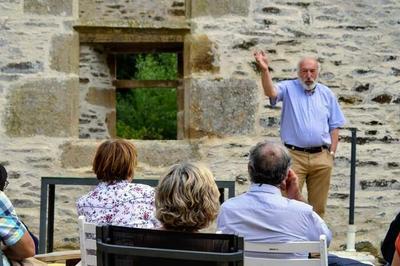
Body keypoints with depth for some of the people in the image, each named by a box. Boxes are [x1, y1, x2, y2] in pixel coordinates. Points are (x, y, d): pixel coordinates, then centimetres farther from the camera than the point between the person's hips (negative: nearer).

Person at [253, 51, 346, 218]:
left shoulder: (326, 94, 11)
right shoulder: (288, 88, 2)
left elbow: (334, 127, 12)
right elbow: (270, 92, -21)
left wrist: (332, 153, 4)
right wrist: (265, 70, -36)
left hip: (321, 157, 3)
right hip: (294, 156, -3)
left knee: (318, 206, 10)